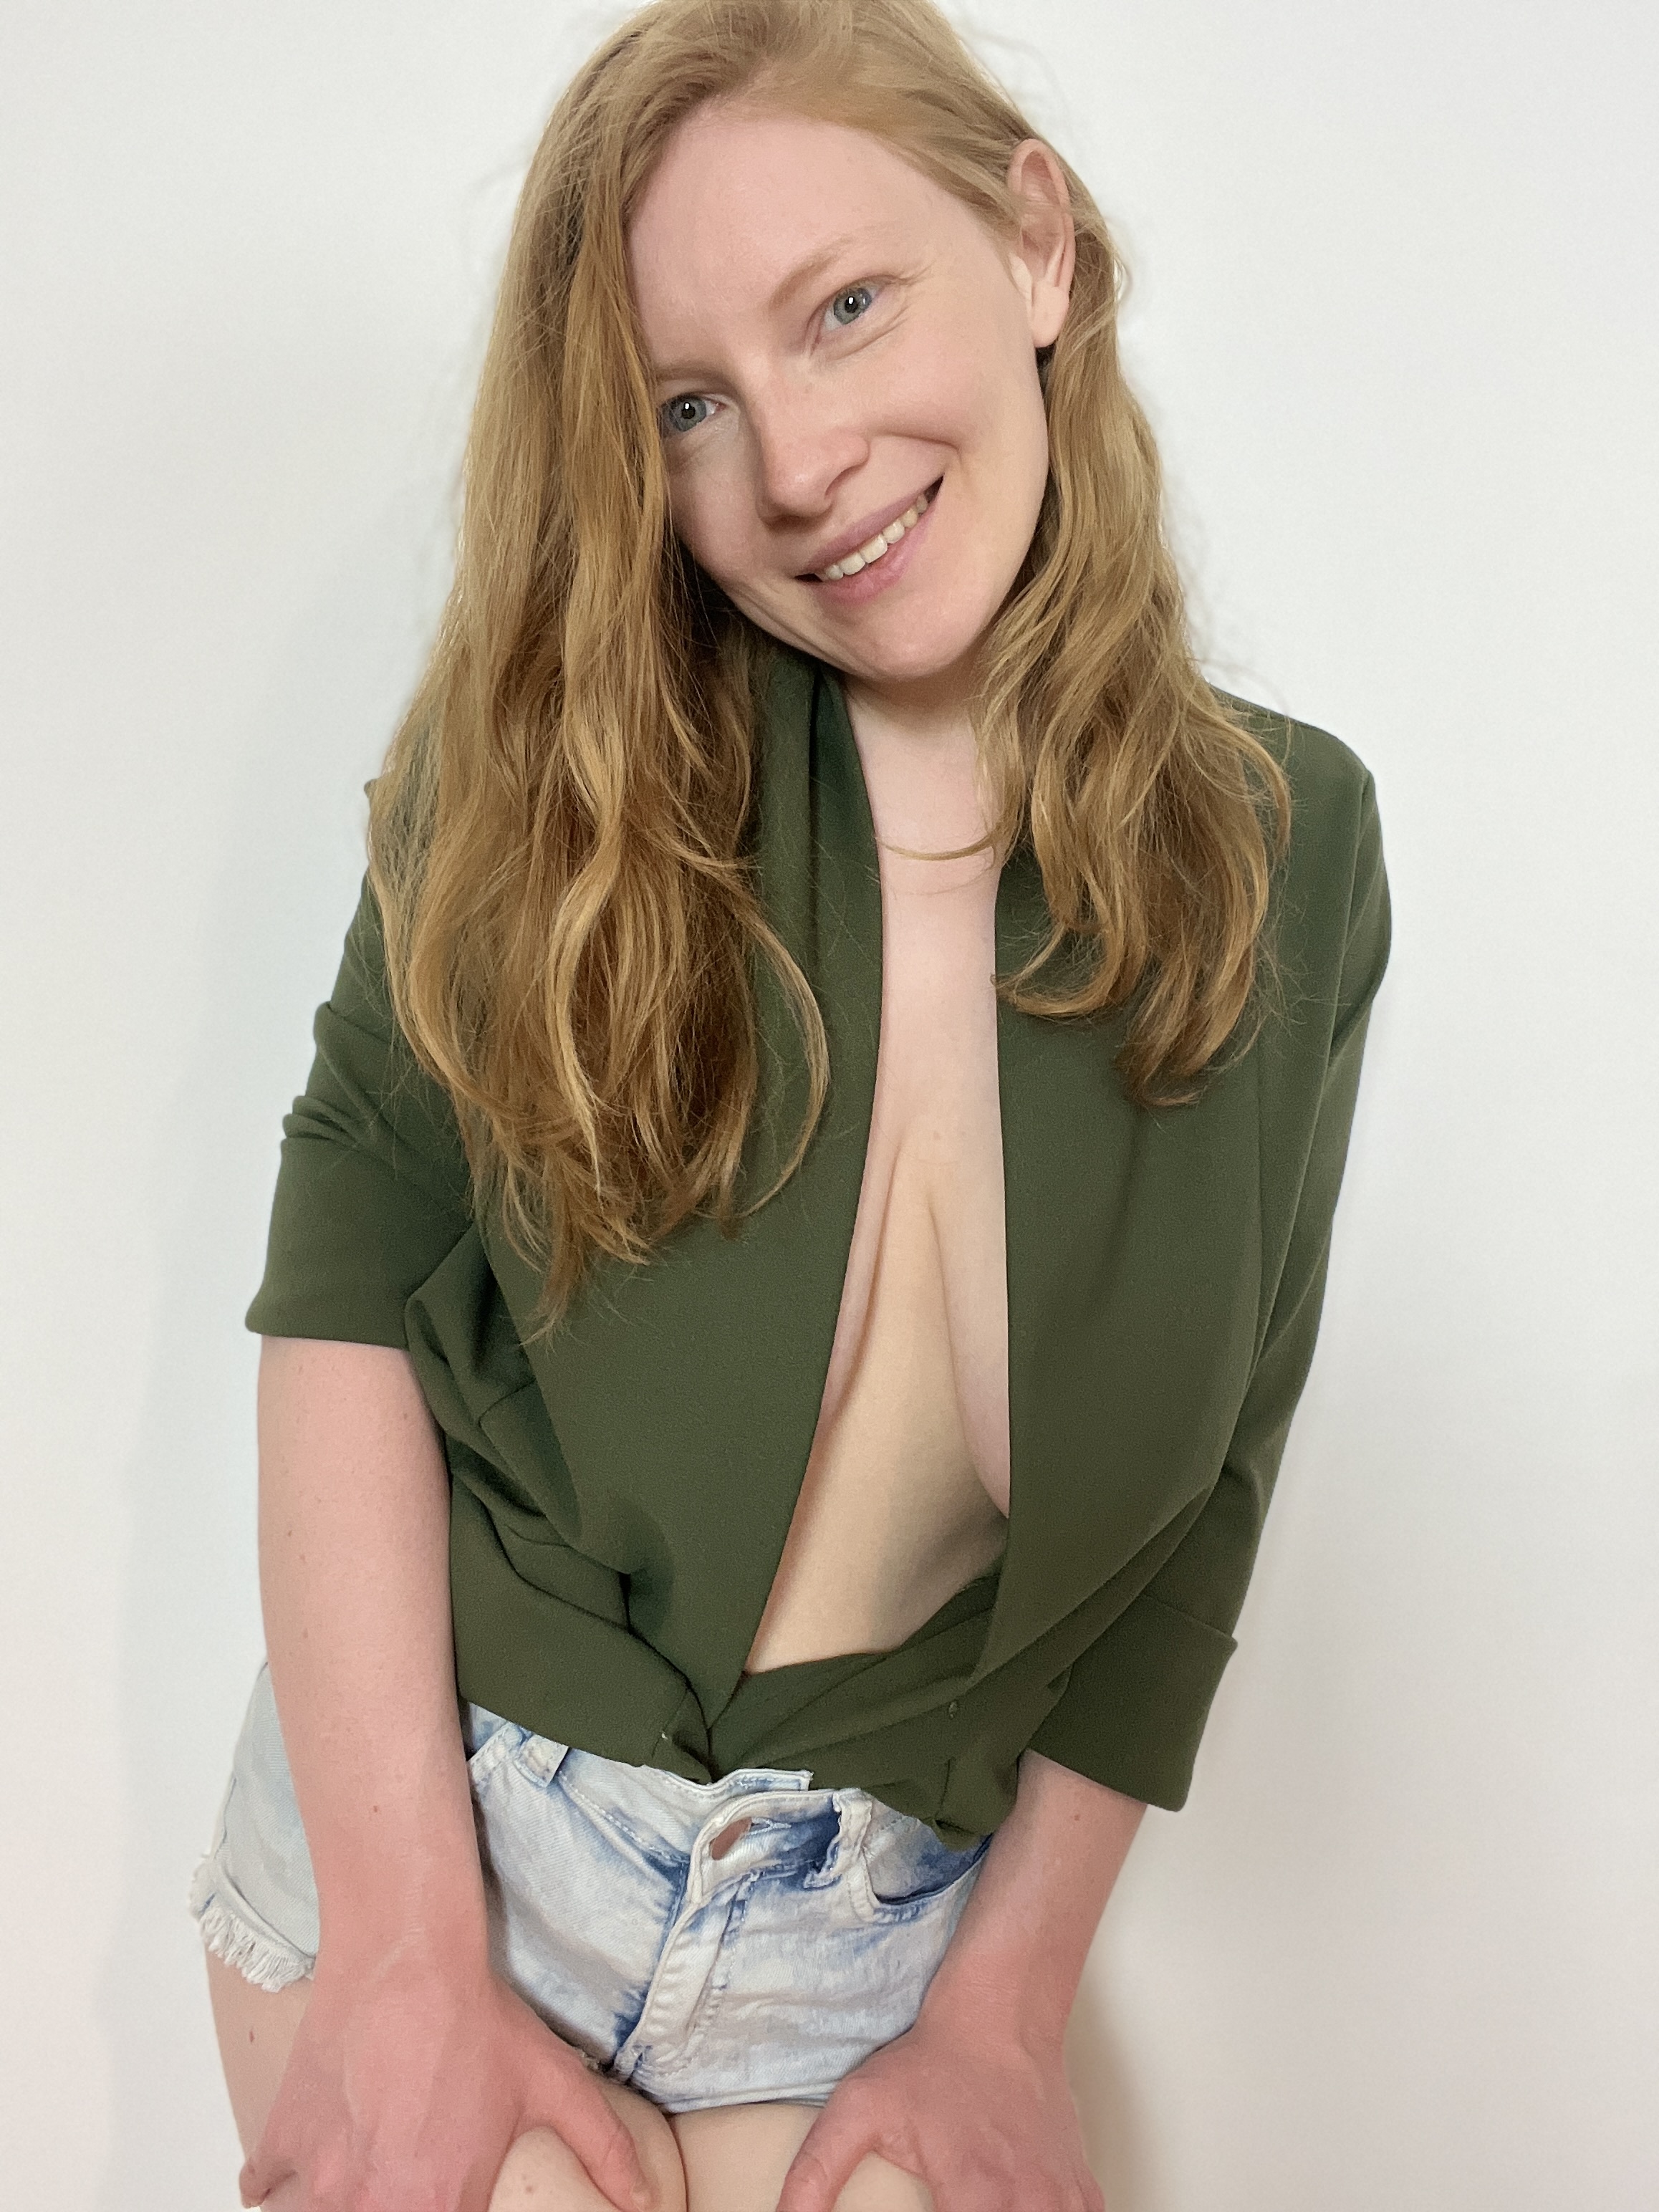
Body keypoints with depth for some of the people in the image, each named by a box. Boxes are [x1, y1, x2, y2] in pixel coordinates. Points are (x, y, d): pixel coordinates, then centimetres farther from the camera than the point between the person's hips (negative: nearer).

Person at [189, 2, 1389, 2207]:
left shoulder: (1286, 854, -6)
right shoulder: (556, 771, -9)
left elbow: (1198, 1493, -1)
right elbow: (349, 1273, -12)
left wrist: (1007, 2011, -1)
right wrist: (407, 1950, -17)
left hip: (883, 1923, 1)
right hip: (420, 1804, -1)